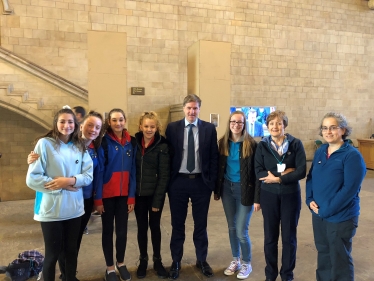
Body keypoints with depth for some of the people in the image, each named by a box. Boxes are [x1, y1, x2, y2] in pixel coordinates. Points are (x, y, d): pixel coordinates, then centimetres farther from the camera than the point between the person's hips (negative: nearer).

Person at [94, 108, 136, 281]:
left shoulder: (131, 142, 2)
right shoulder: (103, 142, -8)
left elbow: (133, 171, 2)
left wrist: (132, 196, -1)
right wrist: (97, 198, -11)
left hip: (124, 194, 3)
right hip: (107, 194, -3)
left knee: (122, 230, 11)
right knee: (108, 230, 11)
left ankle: (121, 263, 32)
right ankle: (110, 267, 25)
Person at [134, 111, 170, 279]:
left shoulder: (162, 146, -9)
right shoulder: (135, 142, 0)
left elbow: (164, 175, -10)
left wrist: (157, 199, -12)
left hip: (155, 194, -2)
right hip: (139, 194, 2)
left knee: (155, 226, 10)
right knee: (142, 227, 13)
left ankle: (157, 260, 28)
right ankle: (143, 260, 30)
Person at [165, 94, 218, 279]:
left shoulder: (209, 128, 0)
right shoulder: (172, 128, 0)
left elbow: (214, 157, 1)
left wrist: (212, 182, -3)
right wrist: (167, 181, -3)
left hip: (201, 182, 0)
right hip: (178, 182, 0)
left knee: (201, 224, 14)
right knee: (177, 225, 13)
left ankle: (201, 260, 34)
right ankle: (176, 262, 31)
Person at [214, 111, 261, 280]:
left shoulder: (251, 144, -11)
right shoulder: (223, 143, 1)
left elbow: (257, 172, -11)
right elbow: (219, 168, 7)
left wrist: (257, 198, -13)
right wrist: (217, 190, 6)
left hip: (244, 190, -4)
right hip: (227, 188, 4)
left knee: (241, 231, 0)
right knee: (231, 227, 15)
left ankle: (246, 263, 25)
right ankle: (235, 260, 35)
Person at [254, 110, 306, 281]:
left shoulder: (296, 144, -5)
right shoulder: (262, 145, -1)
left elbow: (301, 171, -12)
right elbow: (259, 172, -8)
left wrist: (278, 178, -18)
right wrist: (284, 173, -18)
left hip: (290, 195, -1)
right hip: (269, 195, 1)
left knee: (289, 236, 11)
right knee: (270, 236, 12)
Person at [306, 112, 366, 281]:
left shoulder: (352, 155, -14)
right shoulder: (320, 151, 6)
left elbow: (350, 189, -19)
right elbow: (310, 177, 11)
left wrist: (326, 210, -19)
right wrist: (310, 200, -4)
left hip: (340, 216, -6)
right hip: (318, 214, 6)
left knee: (340, 258, 10)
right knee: (323, 253, 20)